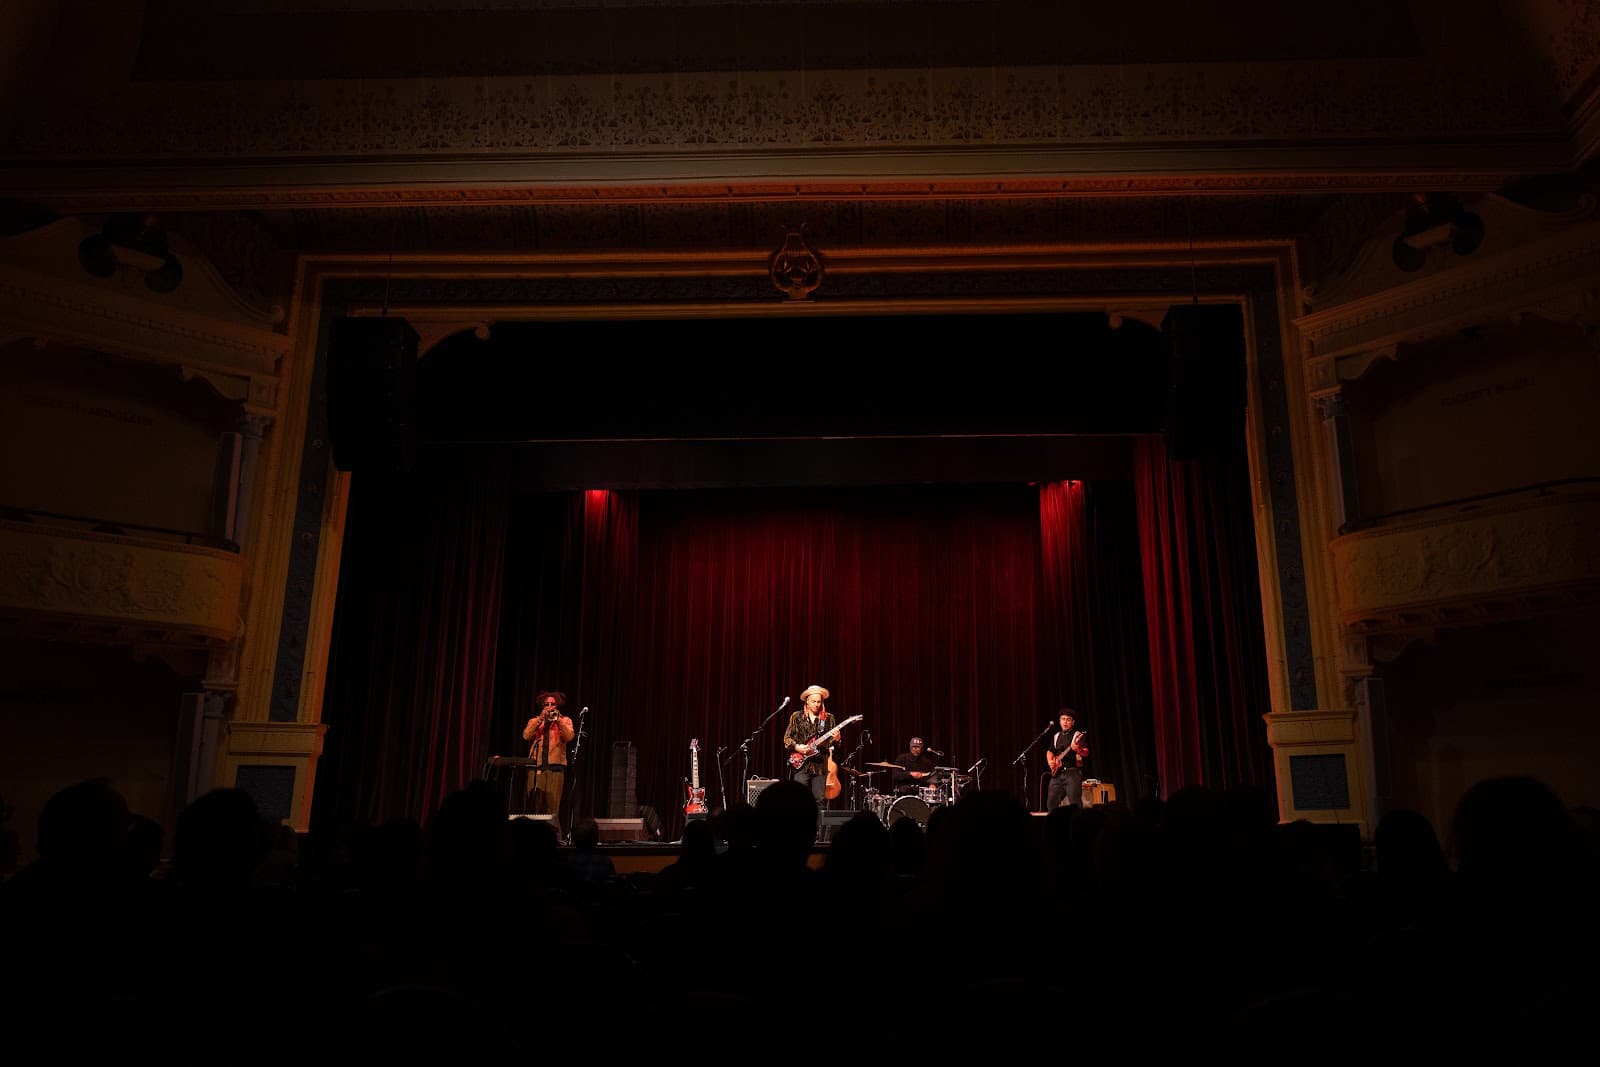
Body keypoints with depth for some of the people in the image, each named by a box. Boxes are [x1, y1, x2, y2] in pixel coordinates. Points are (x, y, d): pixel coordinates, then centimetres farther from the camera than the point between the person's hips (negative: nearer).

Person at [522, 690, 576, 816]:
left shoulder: (565, 720, 13)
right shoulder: (534, 721, 18)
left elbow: (569, 737, -6)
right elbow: (526, 736, -1)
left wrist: (558, 719, -12)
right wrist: (540, 718, -6)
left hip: (555, 765, -1)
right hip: (536, 765, 1)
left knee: (552, 804, -9)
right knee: (534, 802, -4)